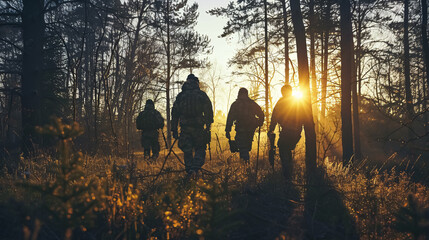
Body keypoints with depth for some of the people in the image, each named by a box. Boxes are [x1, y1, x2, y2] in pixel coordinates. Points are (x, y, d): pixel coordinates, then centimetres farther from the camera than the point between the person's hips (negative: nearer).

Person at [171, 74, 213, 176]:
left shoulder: (180, 96, 9)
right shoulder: (202, 95, 4)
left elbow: (174, 114, 9)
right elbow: (209, 112, 0)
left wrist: (174, 129, 12)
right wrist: (208, 127, 4)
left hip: (185, 128, 2)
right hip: (198, 127, -1)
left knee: (187, 151, 9)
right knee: (200, 149, 7)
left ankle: (189, 171, 6)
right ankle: (195, 168, -14)